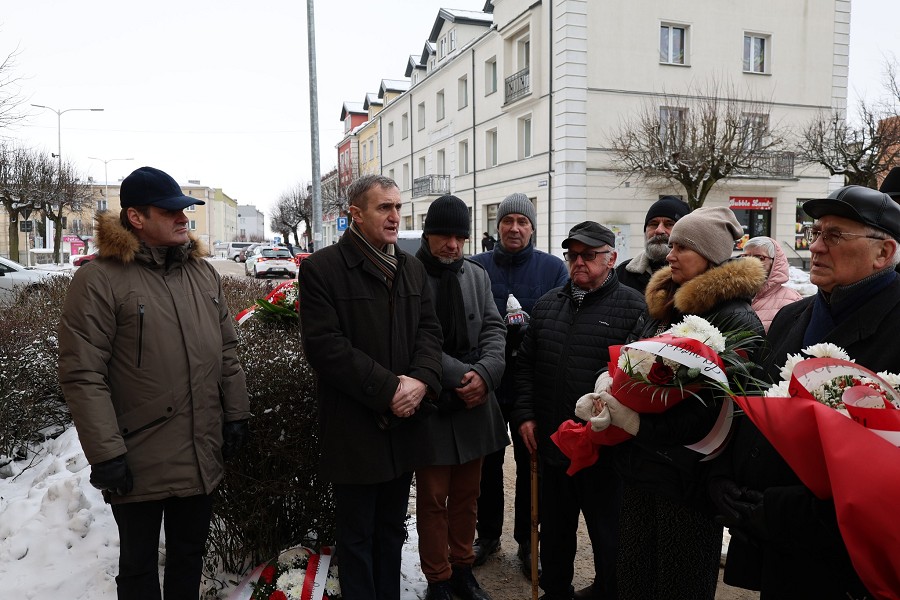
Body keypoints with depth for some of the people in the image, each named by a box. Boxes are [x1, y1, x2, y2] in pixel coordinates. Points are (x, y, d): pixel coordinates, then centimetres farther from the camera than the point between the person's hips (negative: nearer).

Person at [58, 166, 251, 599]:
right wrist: (106, 455, -16)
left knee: (189, 556, 21)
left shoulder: (202, 271, 7)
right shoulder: (99, 280, -12)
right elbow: (82, 376, -15)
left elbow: (226, 350, 11)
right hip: (139, 464, -5)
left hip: (203, 458, 5)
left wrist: (236, 415, 9)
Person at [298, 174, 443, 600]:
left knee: (392, 531, 20)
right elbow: (325, 344, -17)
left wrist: (421, 380, -13)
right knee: (356, 537, 10)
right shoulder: (321, 268, -9)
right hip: (355, 431, -5)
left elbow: (429, 329, 6)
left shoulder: (412, 269, 11)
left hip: (403, 425, 6)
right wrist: (387, 389, -19)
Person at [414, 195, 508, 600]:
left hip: (474, 403, 5)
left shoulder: (478, 276, 9)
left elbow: (494, 330, 3)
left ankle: (462, 568, 35)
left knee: (467, 496, 17)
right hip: (431, 405, -5)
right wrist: (462, 377, -19)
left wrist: (484, 374, -15)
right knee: (432, 500, 9)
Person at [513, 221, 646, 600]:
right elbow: (526, 364, 13)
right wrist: (525, 414, 5)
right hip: (551, 443, 5)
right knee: (555, 529, 21)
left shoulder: (633, 307, -7)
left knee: (607, 534, 13)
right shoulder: (547, 305, 10)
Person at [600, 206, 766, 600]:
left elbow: (720, 410, -21)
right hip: (642, 465, 7)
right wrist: (606, 399, 1)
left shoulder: (736, 321, -14)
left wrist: (640, 424, -23)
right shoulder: (662, 306, 10)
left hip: (687, 478, -7)